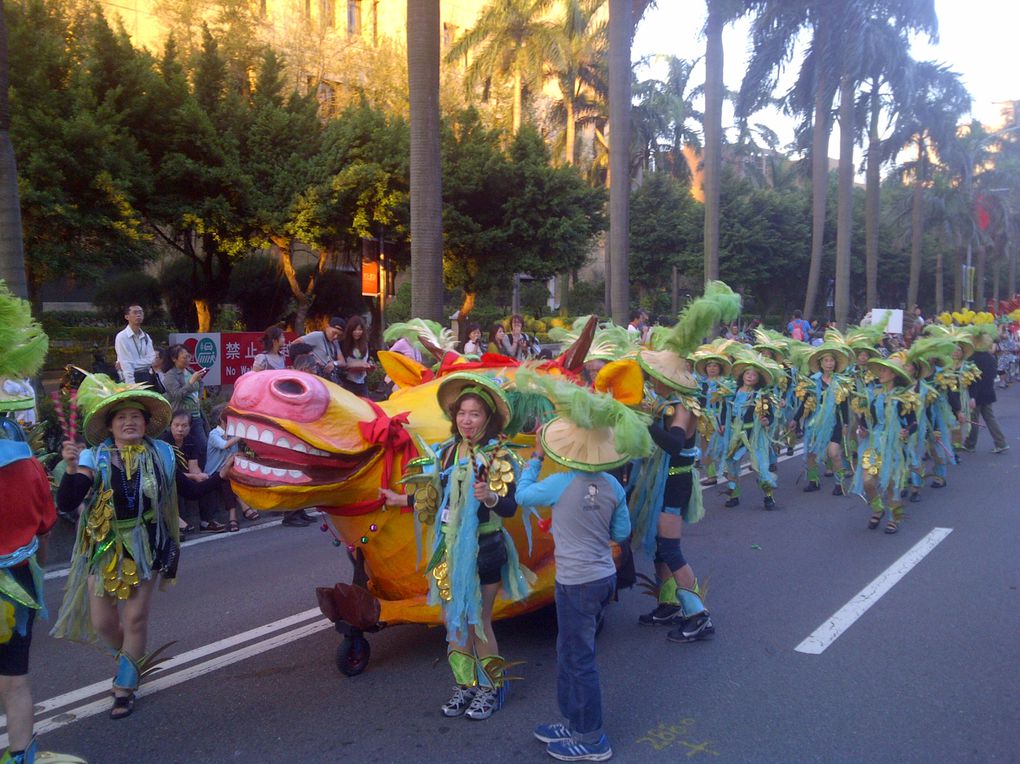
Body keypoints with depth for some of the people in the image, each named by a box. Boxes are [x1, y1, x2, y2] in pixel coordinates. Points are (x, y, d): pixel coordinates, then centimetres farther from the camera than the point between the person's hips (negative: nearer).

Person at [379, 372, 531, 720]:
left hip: (483, 550, -6)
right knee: (453, 620, 13)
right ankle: (466, 685, 31)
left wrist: (490, 497, -39)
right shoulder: (446, 452, 4)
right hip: (448, 549, 6)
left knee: (477, 623, 4)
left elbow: (510, 508, -20)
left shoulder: (497, 456, -13)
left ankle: (492, 688, 25)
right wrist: (403, 500, 25)